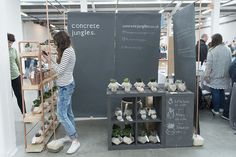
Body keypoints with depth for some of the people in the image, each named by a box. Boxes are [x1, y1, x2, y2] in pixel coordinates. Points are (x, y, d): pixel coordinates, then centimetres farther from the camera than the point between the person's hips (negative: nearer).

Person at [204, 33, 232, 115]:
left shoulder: (212, 51, -15)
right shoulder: (228, 49, 5)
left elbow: (209, 64, -15)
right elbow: (230, 63, 12)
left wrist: (206, 76, -10)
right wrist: (227, 73, 21)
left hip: (215, 76, -6)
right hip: (224, 77, 6)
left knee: (215, 93, 2)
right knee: (222, 92, 17)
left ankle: (216, 110, 10)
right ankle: (221, 108, 28)